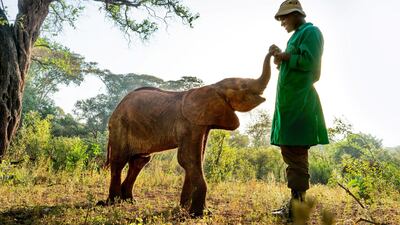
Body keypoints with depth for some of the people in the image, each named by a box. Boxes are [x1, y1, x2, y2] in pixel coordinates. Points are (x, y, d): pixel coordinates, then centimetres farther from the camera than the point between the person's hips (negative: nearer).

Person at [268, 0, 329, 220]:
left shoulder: (310, 31, -2)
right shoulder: (297, 36, 25)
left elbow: (308, 62, -16)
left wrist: (284, 56, -7)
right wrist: (281, 61, 9)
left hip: (299, 100, -10)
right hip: (290, 100, 10)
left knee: (295, 152, -11)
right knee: (290, 150, 9)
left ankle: (298, 205, -7)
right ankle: (295, 202, 16)